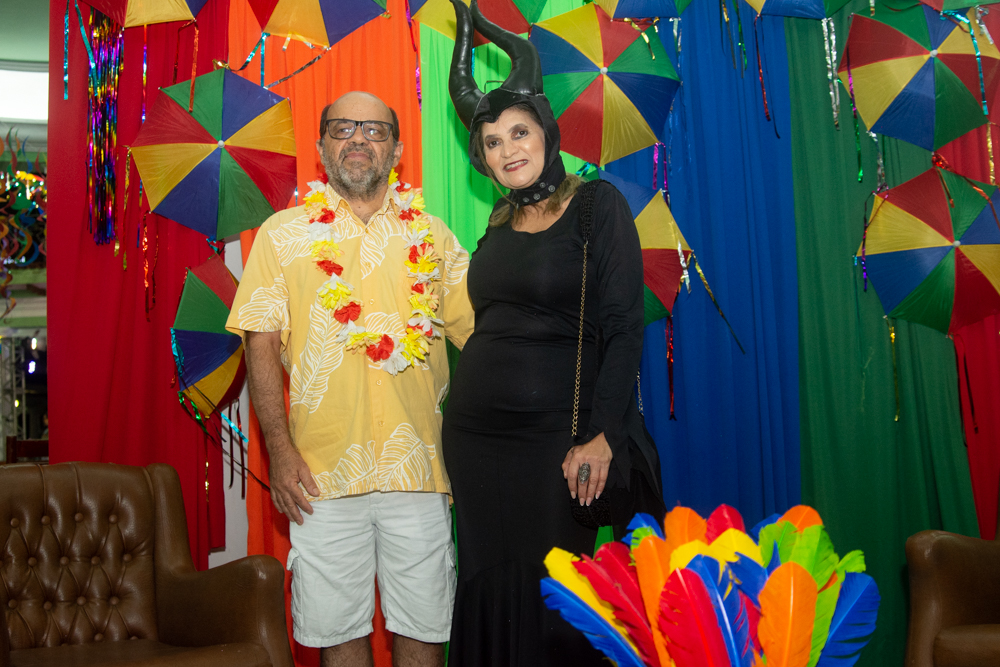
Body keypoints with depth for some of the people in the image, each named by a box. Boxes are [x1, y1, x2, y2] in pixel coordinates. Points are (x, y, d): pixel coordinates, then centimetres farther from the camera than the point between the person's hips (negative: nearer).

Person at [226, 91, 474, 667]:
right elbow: (262, 342, 1)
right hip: (324, 470, -1)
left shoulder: (432, 235, 10)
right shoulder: (284, 234, 6)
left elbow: (479, 333, 10)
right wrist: (281, 449, -7)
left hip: (418, 464, 1)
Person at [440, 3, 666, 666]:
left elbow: (622, 328, -11)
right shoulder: (499, 223, 12)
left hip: (555, 435, -5)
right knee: (493, 591, 12)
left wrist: (601, 437, -18)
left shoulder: (598, 205, -5)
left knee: (556, 598, 1)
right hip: (476, 435, 6)